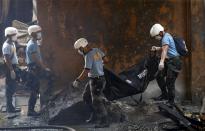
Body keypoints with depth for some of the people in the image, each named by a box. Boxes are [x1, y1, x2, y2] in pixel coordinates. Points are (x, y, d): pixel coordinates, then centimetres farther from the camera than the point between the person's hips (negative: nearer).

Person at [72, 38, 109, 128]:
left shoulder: (88, 56, -23)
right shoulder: (97, 50, 2)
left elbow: (86, 71, -27)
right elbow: (106, 60, 12)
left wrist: (78, 81, -21)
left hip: (96, 81, -9)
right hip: (93, 79, 9)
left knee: (97, 102, 0)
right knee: (86, 97, 18)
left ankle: (104, 121, 10)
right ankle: (95, 114, 27)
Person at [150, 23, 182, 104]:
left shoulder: (166, 38, -19)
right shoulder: (165, 36, 12)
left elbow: (164, 50, -35)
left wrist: (161, 62, -48)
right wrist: (156, 48, 4)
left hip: (174, 62, -11)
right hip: (169, 61, 11)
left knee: (169, 82, -11)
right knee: (160, 77, 14)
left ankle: (171, 101, -2)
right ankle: (164, 95, 26)